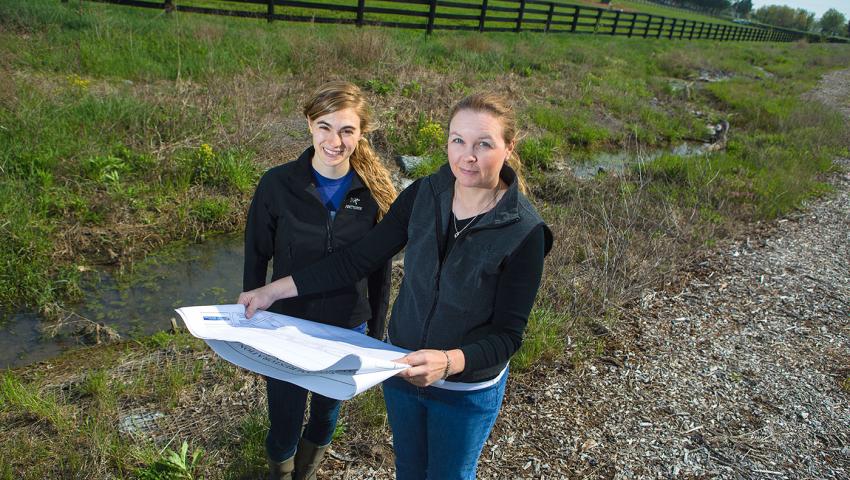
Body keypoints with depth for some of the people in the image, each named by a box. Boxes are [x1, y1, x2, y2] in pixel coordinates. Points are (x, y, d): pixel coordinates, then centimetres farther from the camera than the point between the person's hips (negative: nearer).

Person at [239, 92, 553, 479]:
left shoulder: (524, 232, -25)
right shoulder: (423, 195, -14)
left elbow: (507, 334, -21)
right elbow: (359, 259, -8)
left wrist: (449, 362, -40)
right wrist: (272, 291, -11)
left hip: (468, 390, -3)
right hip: (402, 369, 4)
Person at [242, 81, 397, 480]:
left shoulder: (374, 190, -11)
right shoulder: (277, 184, -15)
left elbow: (380, 267, -1)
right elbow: (256, 258, -4)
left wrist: (378, 330, 4)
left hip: (347, 328, 1)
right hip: (286, 325, -1)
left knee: (329, 406, 23)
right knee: (284, 414, 14)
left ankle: (314, 448, 59)